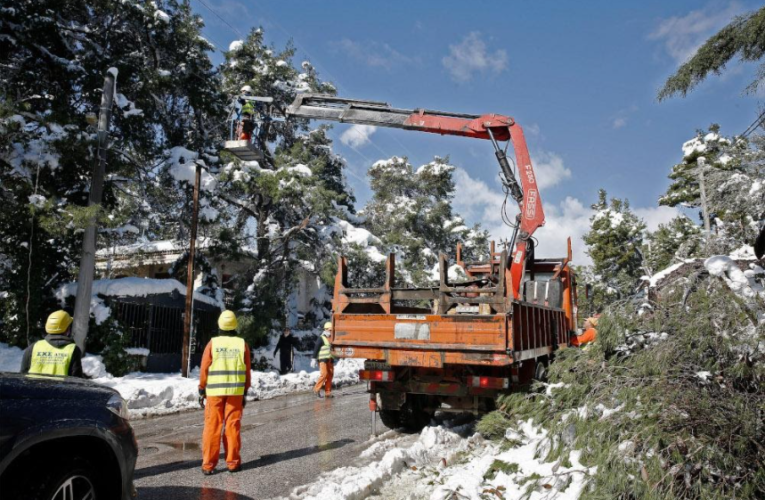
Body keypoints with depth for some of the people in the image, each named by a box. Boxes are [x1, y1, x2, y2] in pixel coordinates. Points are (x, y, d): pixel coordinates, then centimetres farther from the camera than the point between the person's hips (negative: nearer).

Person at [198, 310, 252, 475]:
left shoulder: (212, 343, -4)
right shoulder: (242, 344, 0)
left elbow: (204, 369, -1)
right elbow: (247, 371, 3)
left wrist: (202, 392, 8)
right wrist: (245, 392, 13)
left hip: (214, 392, -1)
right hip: (235, 391, 1)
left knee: (212, 427, 6)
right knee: (233, 426, 7)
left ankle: (208, 465, 8)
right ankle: (233, 462, 12)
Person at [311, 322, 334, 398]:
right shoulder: (321, 338, -7)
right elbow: (316, 349, -11)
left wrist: (333, 360, 22)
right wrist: (314, 359, -15)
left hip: (330, 360, 7)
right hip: (323, 360, -7)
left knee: (330, 375, 3)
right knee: (324, 374, -17)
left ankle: (328, 392, 7)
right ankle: (317, 389, -4)